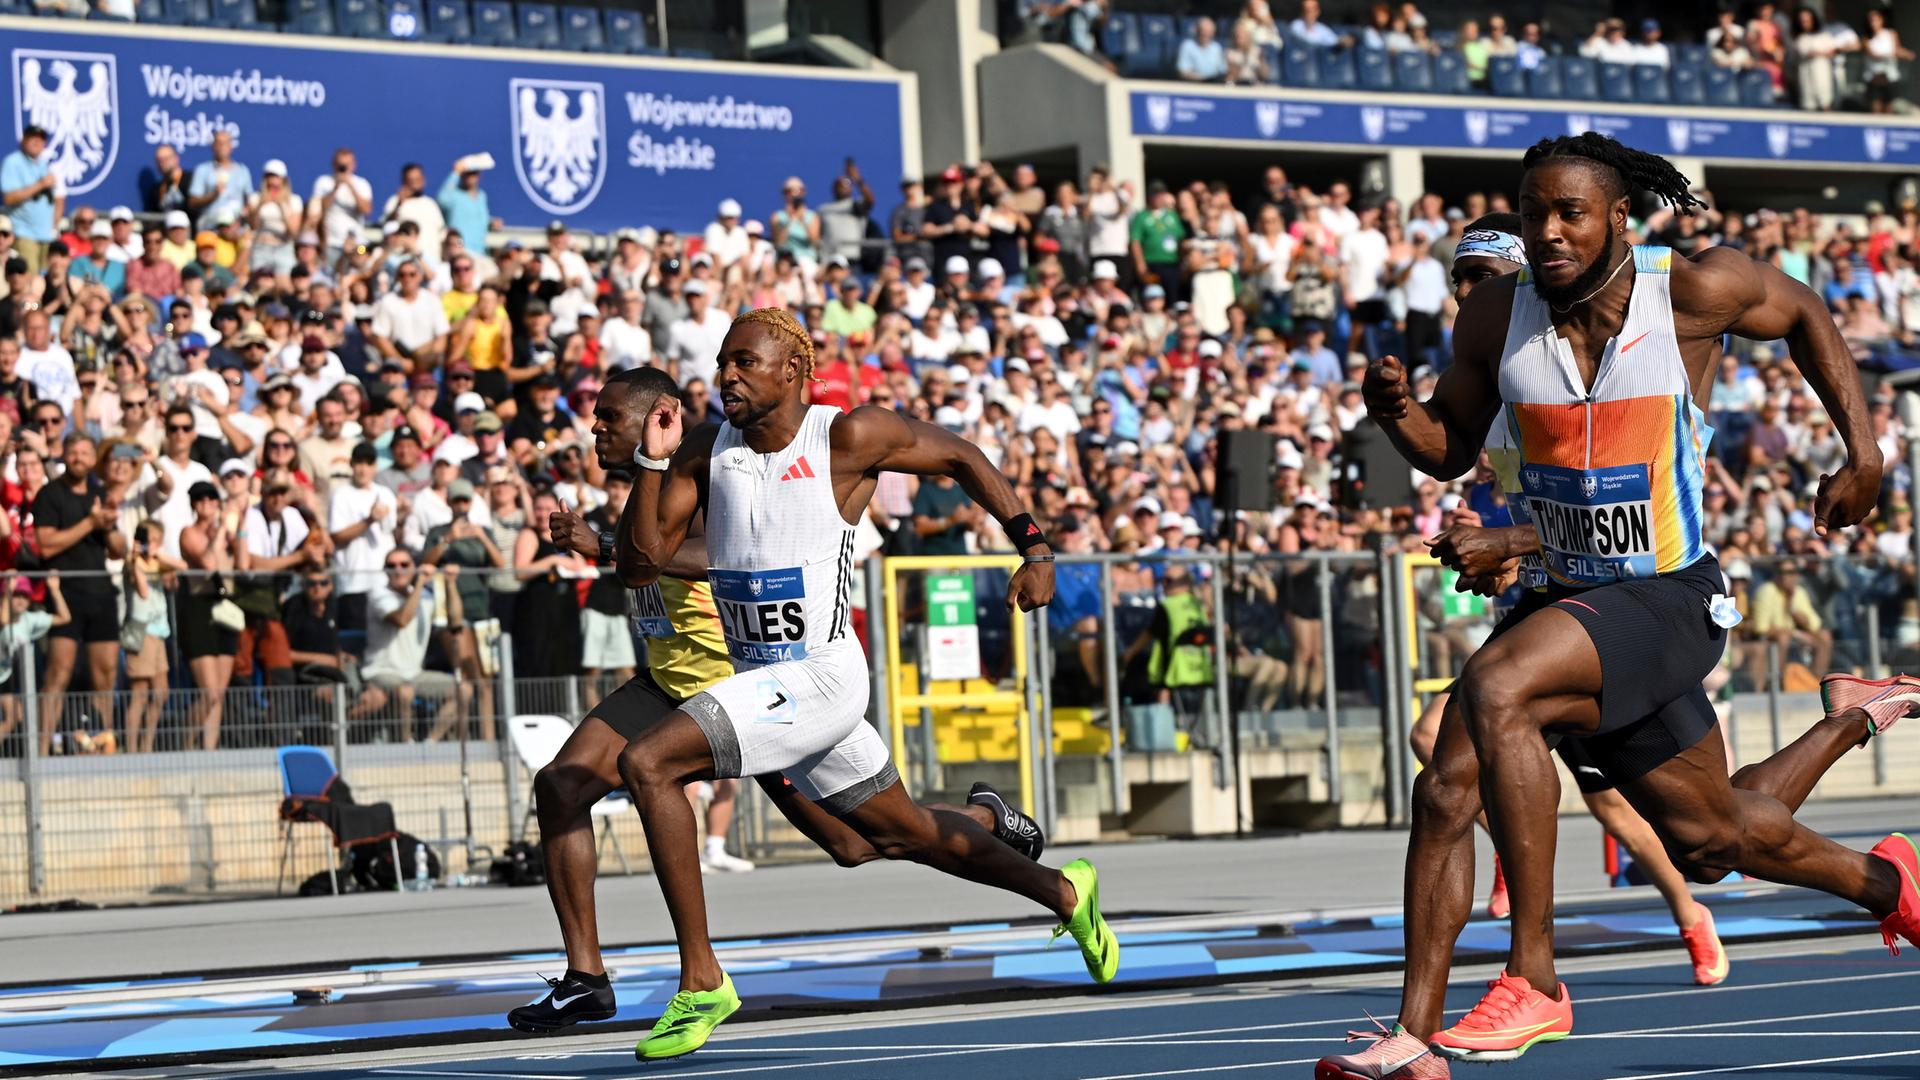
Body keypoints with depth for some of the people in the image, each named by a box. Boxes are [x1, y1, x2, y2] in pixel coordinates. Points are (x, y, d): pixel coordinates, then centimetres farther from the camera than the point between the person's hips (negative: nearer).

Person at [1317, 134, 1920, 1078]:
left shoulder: (1692, 290, -13)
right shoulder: (1496, 315, -3)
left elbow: (1803, 313, 7)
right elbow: (1452, 448, 9)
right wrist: (1395, 410, -13)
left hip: (1668, 600, -6)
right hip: (1567, 599, 6)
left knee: (1497, 689, -29)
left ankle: (1535, 983, -24)